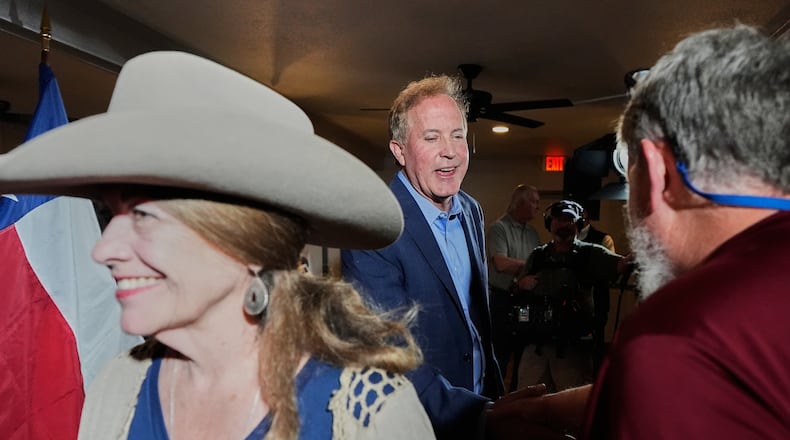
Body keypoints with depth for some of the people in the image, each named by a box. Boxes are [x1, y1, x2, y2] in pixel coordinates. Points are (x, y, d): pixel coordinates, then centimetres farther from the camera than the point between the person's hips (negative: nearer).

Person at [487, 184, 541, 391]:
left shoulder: (532, 232, 14)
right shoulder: (499, 228, -9)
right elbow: (501, 263, -21)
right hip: (503, 300, -7)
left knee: (524, 353, 14)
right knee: (500, 353, -1)